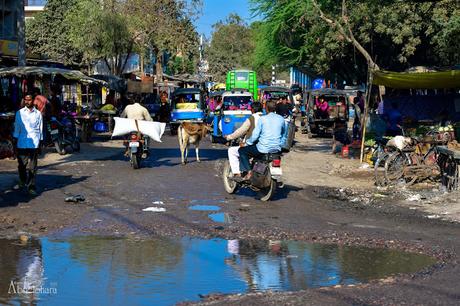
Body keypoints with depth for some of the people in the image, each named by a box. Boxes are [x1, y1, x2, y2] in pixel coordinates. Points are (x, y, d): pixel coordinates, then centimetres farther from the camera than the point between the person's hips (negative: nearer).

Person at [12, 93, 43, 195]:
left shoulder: (38, 114, 7)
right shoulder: (20, 113, 8)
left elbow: (41, 129, 10)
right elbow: (17, 127, 9)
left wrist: (40, 144, 8)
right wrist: (15, 142, 5)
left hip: (34, 143, -1)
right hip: (22, 143, 1)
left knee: (32, 167, -3)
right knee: (22, 165, 7)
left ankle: (31, 187, -1)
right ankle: (22, 182, 28)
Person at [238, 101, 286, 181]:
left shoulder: (262, 119, -9)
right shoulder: (281, 119, 5)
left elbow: (255, 135, -8)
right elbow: (283, 134, 19)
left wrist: (247, 142, 8)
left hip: (264, 149, -6)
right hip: (277, 149, 6)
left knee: (242, 151, 11)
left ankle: (248, 172, -4)